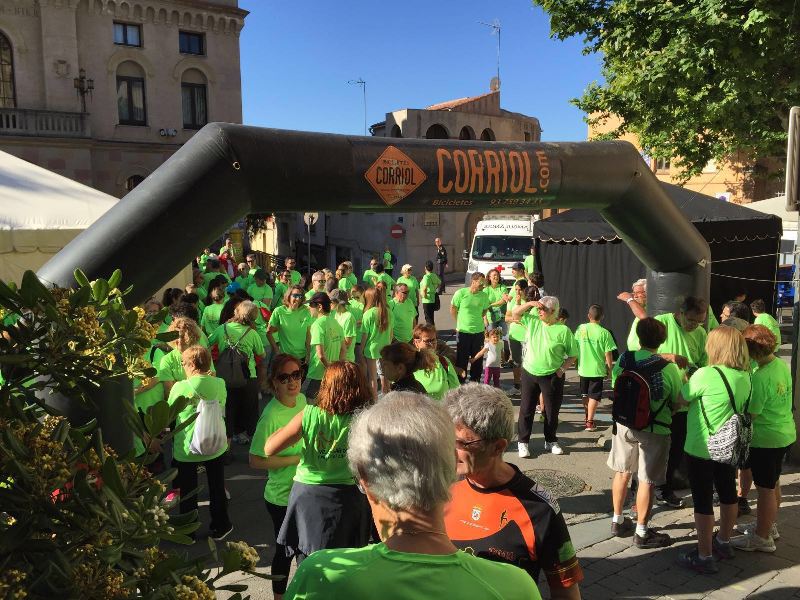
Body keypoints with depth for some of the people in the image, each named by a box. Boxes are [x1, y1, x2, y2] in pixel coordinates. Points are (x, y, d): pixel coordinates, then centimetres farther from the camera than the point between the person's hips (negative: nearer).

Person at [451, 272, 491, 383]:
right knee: (461, 359, 6)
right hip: (463, 331, -3)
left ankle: (475, 382, 25)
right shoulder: (461, 293, -12)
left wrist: (477, 319, 6)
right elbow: (453, 310, -1)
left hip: (479, 331, 3)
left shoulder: (484, 295, -2)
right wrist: (461, 322, 4)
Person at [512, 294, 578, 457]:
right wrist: (530, 303, -10)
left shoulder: (563, 330, -10)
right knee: (526, 409, 6)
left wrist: (562, 369, -15)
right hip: (529, 373, 2)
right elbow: (515, 313, 3)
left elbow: (572, 355, -4)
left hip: (552, 377, -2)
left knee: (552, 410, 12)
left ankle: (551, 441, 30)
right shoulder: (533, 321, -1)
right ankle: (523, 442, 17)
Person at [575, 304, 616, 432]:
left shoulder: (581, 328, -4)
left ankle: (587, 416, 38)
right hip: (597, 369, -3)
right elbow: (608, 354, -11)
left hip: (583, 368, 4)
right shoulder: (604, 333, -13)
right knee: (594, 397, 4)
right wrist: (609, 369, 3)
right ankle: (589, 422, 0)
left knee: (585, 394, 20)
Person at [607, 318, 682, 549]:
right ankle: (641, 533, 16)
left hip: (624, 424, 4)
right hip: (654, 430, -4)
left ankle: (618, 521, 32)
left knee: (622, 472, 18)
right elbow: (678, 401, -7)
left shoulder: (624, 359, -8)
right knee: (647, 481, 6)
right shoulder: (668, 368, -18)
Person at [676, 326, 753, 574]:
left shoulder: (705, 375, -23)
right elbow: (744, 409, 11)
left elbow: (681, 399, -11)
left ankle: (704, 557, 12)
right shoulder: (745, 376, -1)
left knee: (703, 502, 3)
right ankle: (723, 542, 42)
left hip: (701, 450, -7)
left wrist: (686, 381, 9)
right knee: (728, 493, 22)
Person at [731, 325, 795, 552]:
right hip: (785, 433, 9)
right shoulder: (782, 365, -1)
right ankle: (769, 525, 40)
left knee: (765, 488, 5)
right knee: (773, 483, 23)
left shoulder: (760, 378, -27)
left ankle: (762, 538, 19)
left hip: (766, 439, -9)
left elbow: (750, 414, -23)